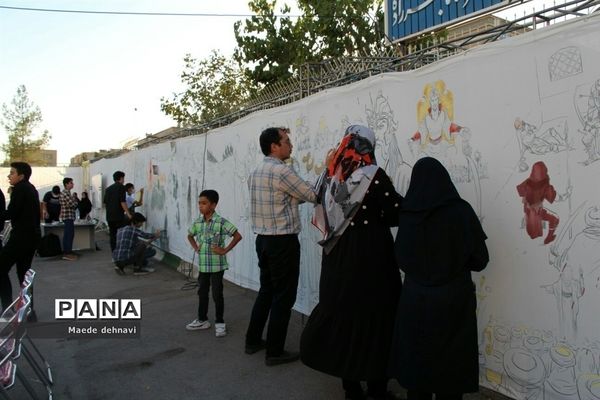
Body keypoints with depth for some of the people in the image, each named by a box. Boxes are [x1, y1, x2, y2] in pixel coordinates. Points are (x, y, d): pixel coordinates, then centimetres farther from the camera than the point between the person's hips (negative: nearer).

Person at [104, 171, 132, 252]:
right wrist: (128, 213, -15)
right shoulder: (121, 187, -7)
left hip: (109, 217, 7)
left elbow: (105, 203, 18)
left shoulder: (108, 189, 15)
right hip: (119, 217, -7)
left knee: (112, 236, 9)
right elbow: (122, 202, -15)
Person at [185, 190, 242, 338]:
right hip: (202, 264, 6)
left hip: (217, 265, -6)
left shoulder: (220, 222, -15)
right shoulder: (197, 222, 3)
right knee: (202, 293, 16)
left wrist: (225, 250, -16)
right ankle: (202, 320, 31)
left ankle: (220, 322, 15)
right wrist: (195, 248, 8)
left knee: (217, 294, 2)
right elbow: (190, 235, 23)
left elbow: (238, 236, -17)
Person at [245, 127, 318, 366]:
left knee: (267, 290, 19)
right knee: (284, 296, 1)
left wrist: (296, 197, 14)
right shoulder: (282, 171, -16)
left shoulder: (256, 172, 12)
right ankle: (274, 352, 10)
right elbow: (313, 196, -10)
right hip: (283, 241, -9)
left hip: (263, 239, 9)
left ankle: (253, 340, 28)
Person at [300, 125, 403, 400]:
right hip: (370, 252, -5)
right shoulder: (374, 175, -12)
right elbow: (397, 212, -11)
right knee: (373, 314, 7)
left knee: (341, 310, 13)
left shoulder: (332, 174, 3)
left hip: (338, 253, 5)